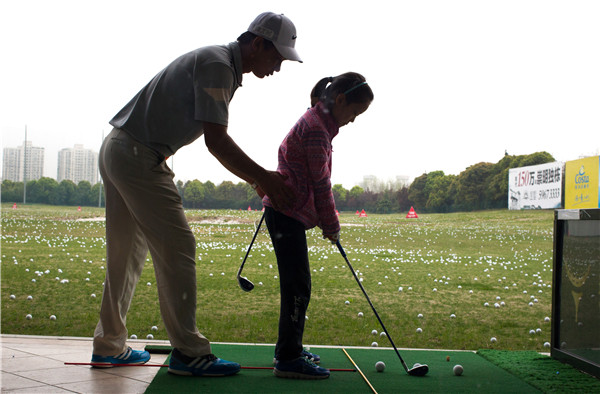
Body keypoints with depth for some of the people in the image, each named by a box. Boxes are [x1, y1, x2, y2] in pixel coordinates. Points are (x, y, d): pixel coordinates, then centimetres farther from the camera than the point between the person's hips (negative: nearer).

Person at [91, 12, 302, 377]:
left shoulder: (223, 66, 16)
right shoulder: (217, 64, -15)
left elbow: (217, 140, 18)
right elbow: (216, 141, -20)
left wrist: (257, 177, 10)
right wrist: (263, 178, -15)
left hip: (118, 151, 10)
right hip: (139, 156, -10)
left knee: (127, 253, 15)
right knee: (177, 247, -7)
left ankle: (109, 345, 23)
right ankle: (188, 351, -3)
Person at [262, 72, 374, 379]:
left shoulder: (318, 122, 16)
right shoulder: (316, 128, -17)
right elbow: (321, 183, -14)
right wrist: (331, 225, -6)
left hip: (286, 212, 11)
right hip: (287, 212, -11)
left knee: (295, 285, 14)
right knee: (297, 286, -9)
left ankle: (289, 350, 23)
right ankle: (288, 359, -6)